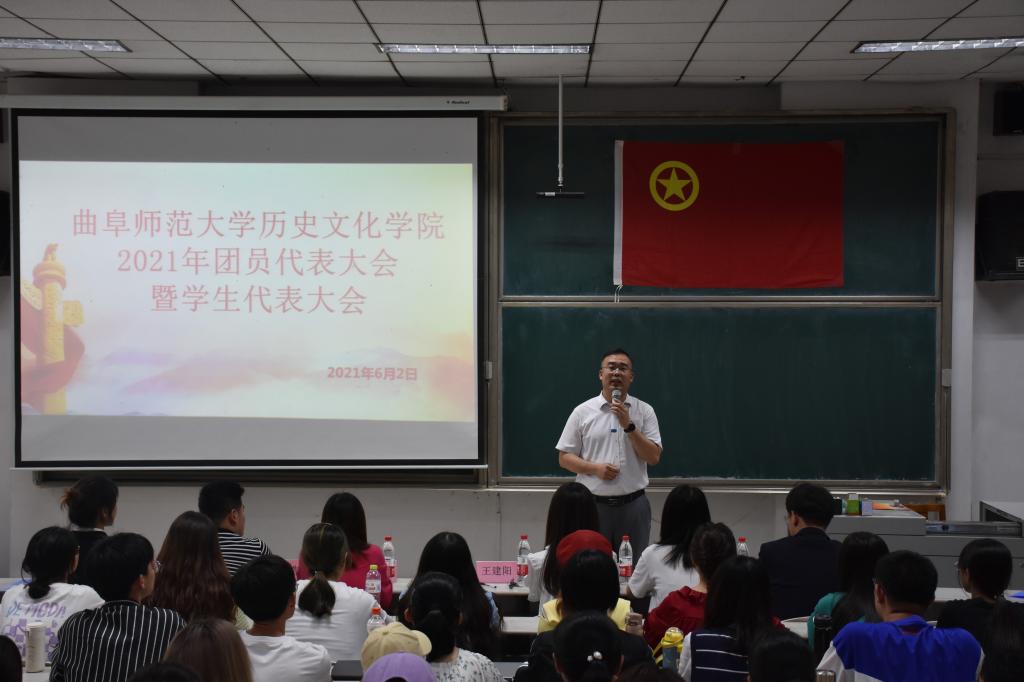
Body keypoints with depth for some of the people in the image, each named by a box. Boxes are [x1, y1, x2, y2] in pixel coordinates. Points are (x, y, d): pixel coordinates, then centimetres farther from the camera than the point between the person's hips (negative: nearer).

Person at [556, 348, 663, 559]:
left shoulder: (644, 411, 4)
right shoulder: (582, 412, 3)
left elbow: (653, 457, -3)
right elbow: (564, 458, 3)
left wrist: (628, 425, -13)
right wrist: (595, 468, -13)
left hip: (633, 504, 1)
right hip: (593, 504, 0)